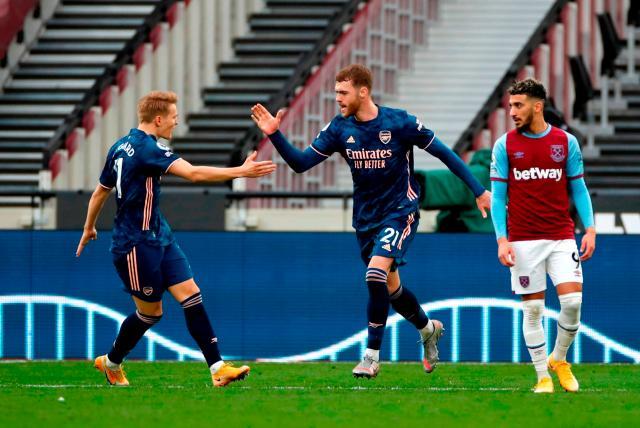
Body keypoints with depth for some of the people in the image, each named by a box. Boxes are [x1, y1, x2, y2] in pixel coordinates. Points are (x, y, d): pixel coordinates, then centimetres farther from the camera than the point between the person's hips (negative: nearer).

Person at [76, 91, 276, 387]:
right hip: (137, 245, -9)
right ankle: (111, 363, 27)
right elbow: (194, 174, -30)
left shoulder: (120, 147, 9)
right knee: (150, 312, 4)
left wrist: (89, 229, 33)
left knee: (191, 295, -2)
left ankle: (218, 368, -8)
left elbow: (100, 191, 20)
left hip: (159, 238, 9)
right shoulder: (146, 148, -20)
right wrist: (241, 171, -30)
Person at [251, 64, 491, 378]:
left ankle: (372, 355, -15)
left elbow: (443, 153, -7)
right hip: (366, 217, 6)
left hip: (400, 210, -6)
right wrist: (274, 135, -20)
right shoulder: (340, 129, -4)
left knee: (376, 273, -24)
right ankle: (428, 328, 43)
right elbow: (300, 162, -4)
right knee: (390, 286, 14)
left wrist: (478, 191, -6)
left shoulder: (400, 123, -15)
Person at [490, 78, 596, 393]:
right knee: (532, 308, -1)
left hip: (562, 237, 1)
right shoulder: (504, 146, 2)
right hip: (523, 240, -1)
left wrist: (590, 229, 0)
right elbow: (498, 196, 3)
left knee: (573, 300, -10)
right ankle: (542, 376, 9)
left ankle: (559, 359, 14)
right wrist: (502, 239, -6)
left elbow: (578, 189, 9)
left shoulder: (566, 142, 4)